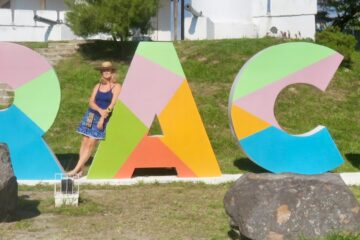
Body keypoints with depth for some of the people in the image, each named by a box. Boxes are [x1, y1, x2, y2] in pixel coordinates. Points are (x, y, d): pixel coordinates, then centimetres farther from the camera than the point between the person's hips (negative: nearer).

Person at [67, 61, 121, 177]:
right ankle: (81, 169, 2)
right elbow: (91, 102, 3)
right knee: (85, 141, -1)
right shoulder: (98, 86, 11)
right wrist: (99, 110, -18)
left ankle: (76, 169, -8)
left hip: (104, 118, -4)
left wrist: (103, 117, -19)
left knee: (91, 143, -8)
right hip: (91, 115, 4)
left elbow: (113, 104, -11)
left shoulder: (116, 87, -1)